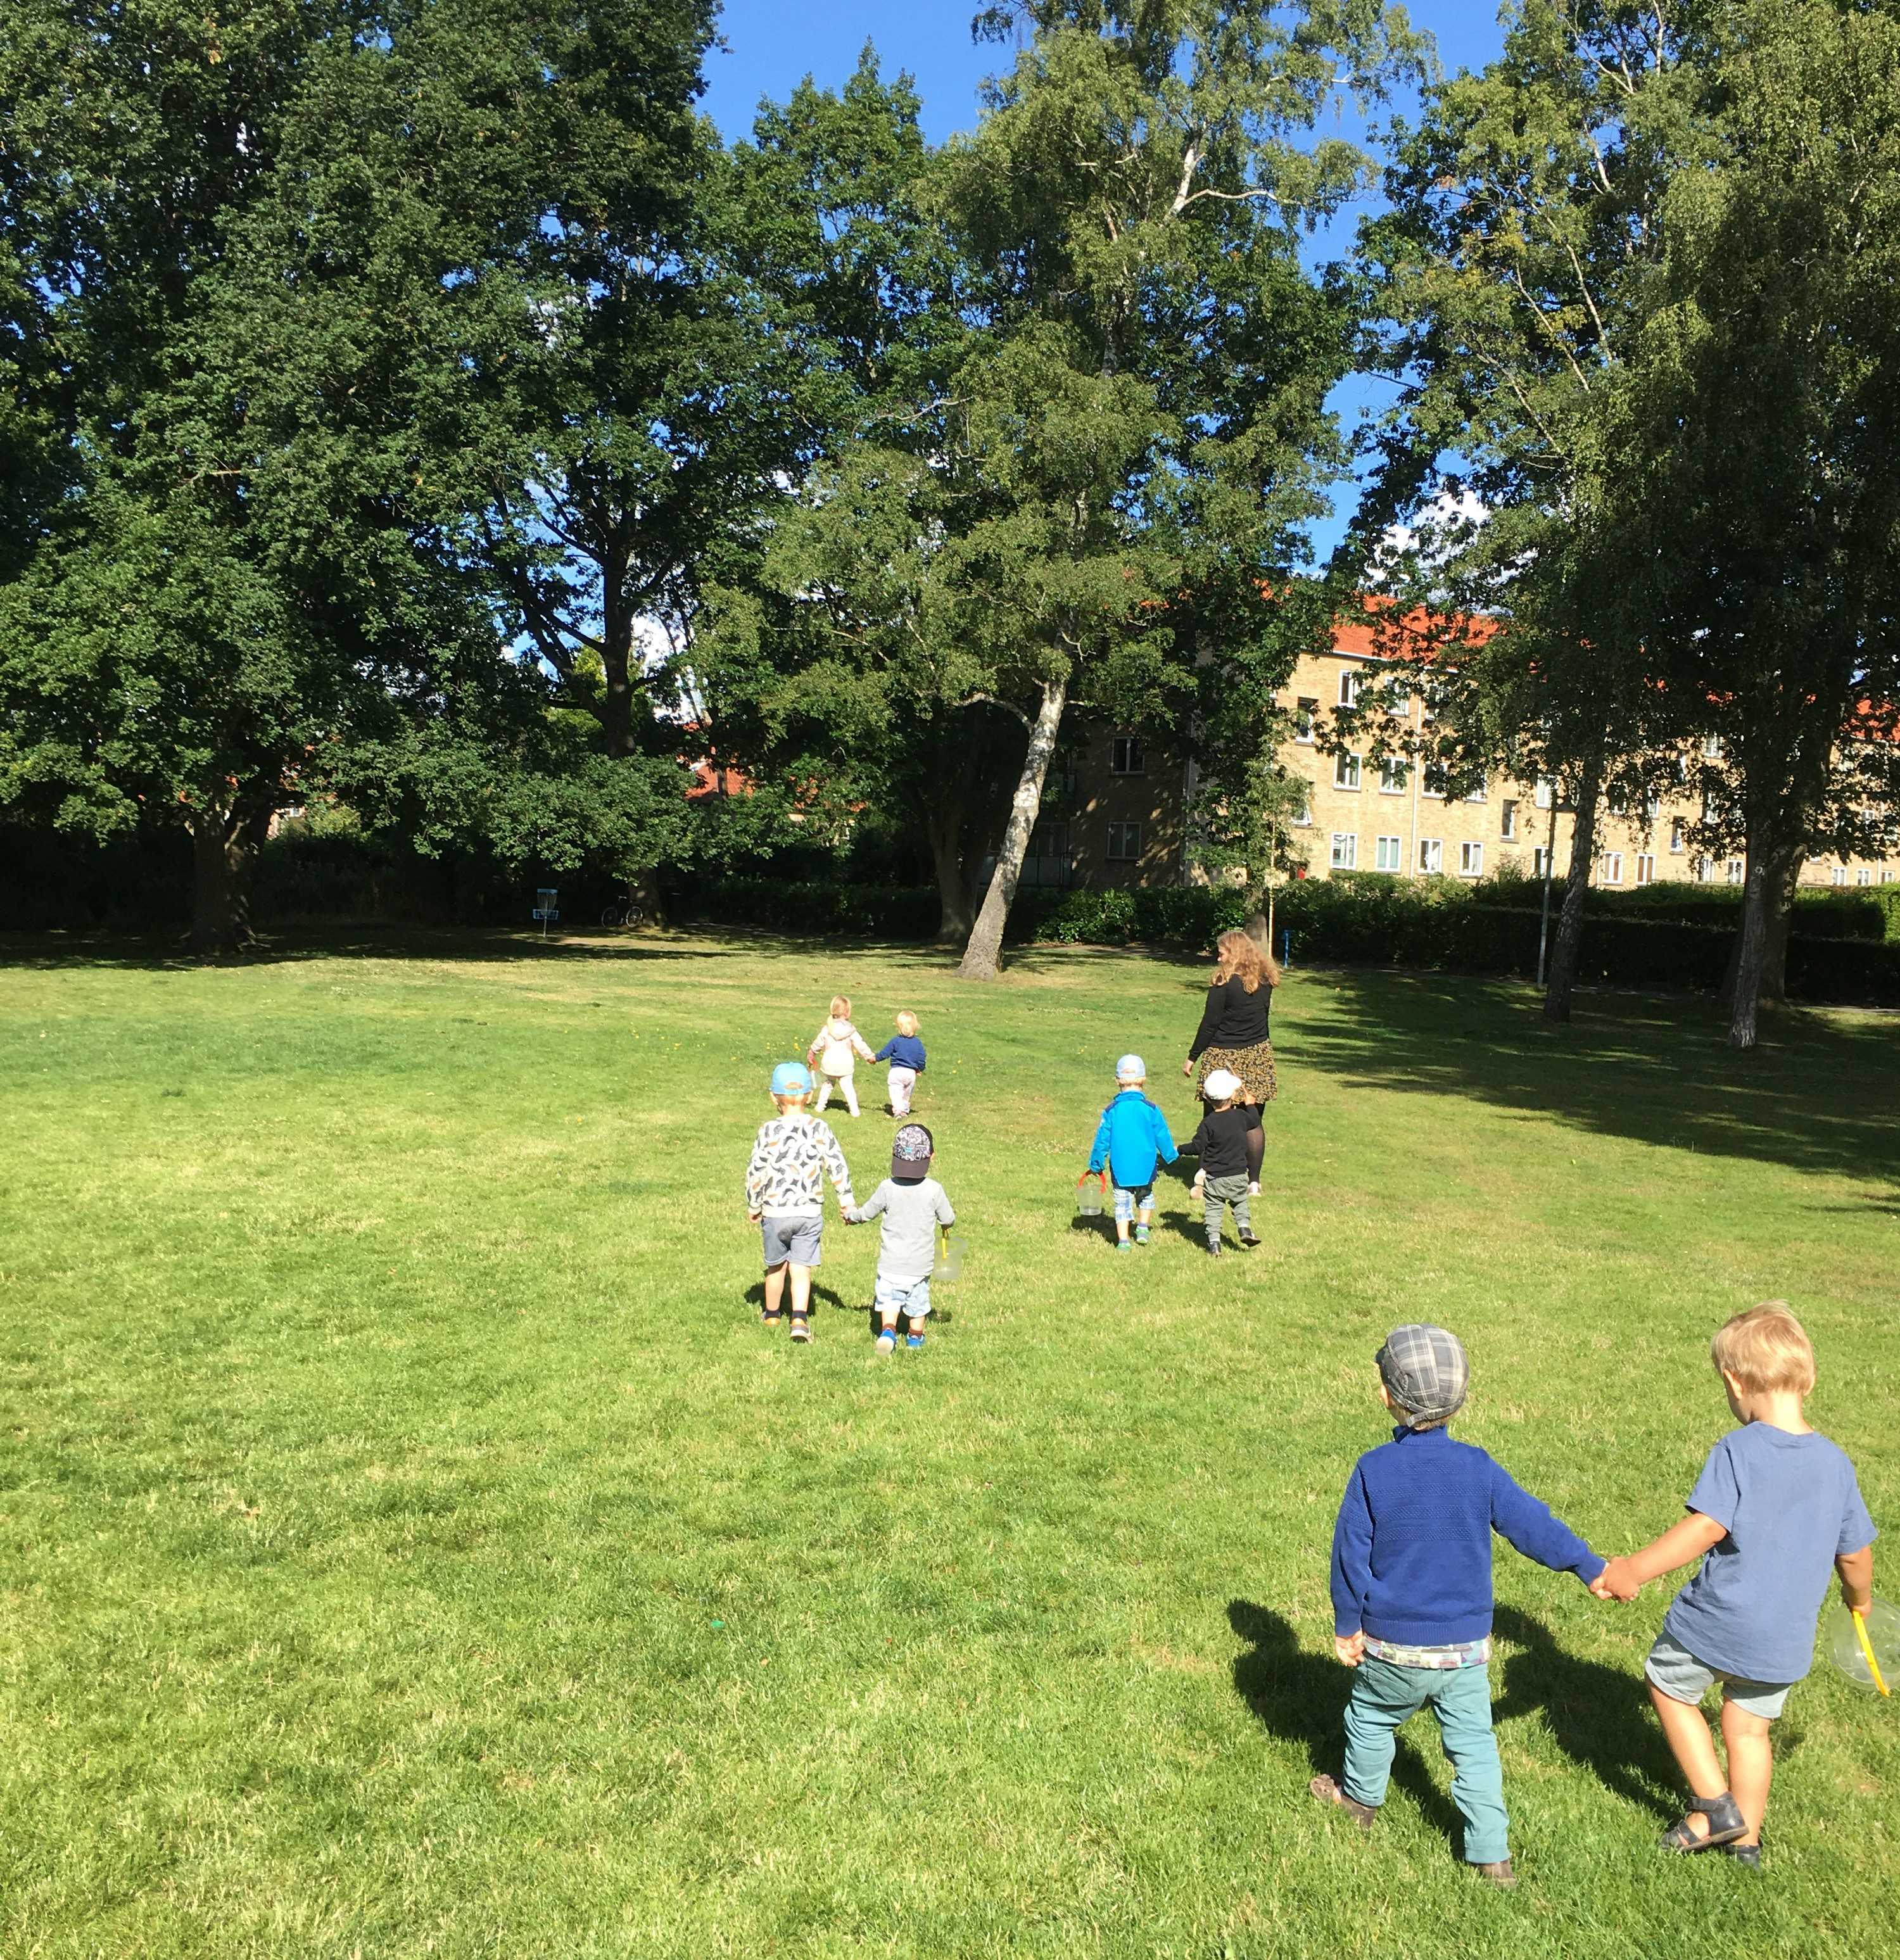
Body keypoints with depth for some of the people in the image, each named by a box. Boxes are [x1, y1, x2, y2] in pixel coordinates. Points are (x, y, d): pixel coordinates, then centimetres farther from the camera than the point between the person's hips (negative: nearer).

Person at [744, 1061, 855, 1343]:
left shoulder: (768, 1131, -10)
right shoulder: (820, 1130, -4)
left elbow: (756, 1172, -9)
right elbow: (837, 1166, -1)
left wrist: (753, 1207, 5)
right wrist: (846, 1200, 11)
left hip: (775, 1211, -1)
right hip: (810, 1211, 1)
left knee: (776, 1266, 17)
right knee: (801, 1268, 6)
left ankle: (771, 1314, 35)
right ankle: (800, 1319, -9)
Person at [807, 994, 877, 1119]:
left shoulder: (826, 1029, -3)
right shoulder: (851, 1030, -8)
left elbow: (818, 1043, 6)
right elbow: (860, 1044, -5)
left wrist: (811, 1054, 24)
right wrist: (870, 1056, 6)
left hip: (829, 1064, 2)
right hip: (845, 1065, -2)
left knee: (828, 1084, 22)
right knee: (847, 1086, 4)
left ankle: (820, 1106, 22)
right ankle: (854, 1110, -3)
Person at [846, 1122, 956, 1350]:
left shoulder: (888, 1188, -10)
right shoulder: (934, 1190, -12)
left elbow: (866, 1213, 2)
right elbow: (949, 1219, -2)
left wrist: (850, 1214, 24)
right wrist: (944, 1225, 23)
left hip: (891, 1262, -1)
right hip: (921, 1263, 1)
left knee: (889, 1297, 10)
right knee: (918, 1299, 18)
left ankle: (888, 1330, -10)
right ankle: (915, 1336, 32)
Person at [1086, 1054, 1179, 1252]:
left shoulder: (1111, 1111, -7)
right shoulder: (1151, 1109, -10)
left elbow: (1102, 1139, -2)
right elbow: (1162, 1137, -2)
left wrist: (1096, 1163, 10)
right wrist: (1171, 1156, 14)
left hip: (1120, 1168, 0)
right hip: (1146, 1167, 0)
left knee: (1122, 1203, 9)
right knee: (1146, 1196, 26)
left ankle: (1123, 1241, 5)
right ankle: (1143, 1228, 23)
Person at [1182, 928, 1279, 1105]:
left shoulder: (1225, 981, -11)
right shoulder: (1264, 980, 5)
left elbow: (1209, 1024, -10)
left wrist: (1192, 1057, -3)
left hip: (1224, 1057, -5)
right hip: (1258, 1055, 5)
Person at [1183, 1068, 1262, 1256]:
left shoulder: (1208, 1123, -14)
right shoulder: (1241, 1116, -5)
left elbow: (1197, 1147, -15)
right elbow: (1255, 1122, 17)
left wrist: (1179, 1150, 0)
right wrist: (1249, 1105, 32)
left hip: (1214, 1178, -2)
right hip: (1238, 1175, 3)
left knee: (1213, 1210, 5)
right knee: (1240, 1203, 24)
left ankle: (1214, 1242, -1)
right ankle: (1244, 1227, 7)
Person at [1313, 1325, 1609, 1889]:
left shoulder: (1373, 1470, -15)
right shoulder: (1477, 1468, -10)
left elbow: (1351, 1554, -10)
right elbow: (1533, 1526, -4)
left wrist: (1346, 1626, 3)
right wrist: (1591, 1567, 12)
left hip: (1393, 1645, -1)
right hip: (1466, 1646, 2)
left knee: (1371, 1717, 22)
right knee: (1474, 1743, 14)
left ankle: (1361, 1798, 42)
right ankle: (1492, 1853, 14)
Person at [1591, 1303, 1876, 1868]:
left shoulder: (1737, 1450, -20)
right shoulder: (1836, 1463, -3)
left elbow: (1707, 1527, -26)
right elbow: (1854, 1553, 7)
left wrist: (1633, 1571, -21)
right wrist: (1860, 1600, 28)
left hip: (1717, 1623, -5)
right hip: (1786, 1640, 5)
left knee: (1668, 1686, 19)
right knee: (1749, 1727, 22)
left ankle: (1714, 1806, 19)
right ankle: (1746, 1838, 33)